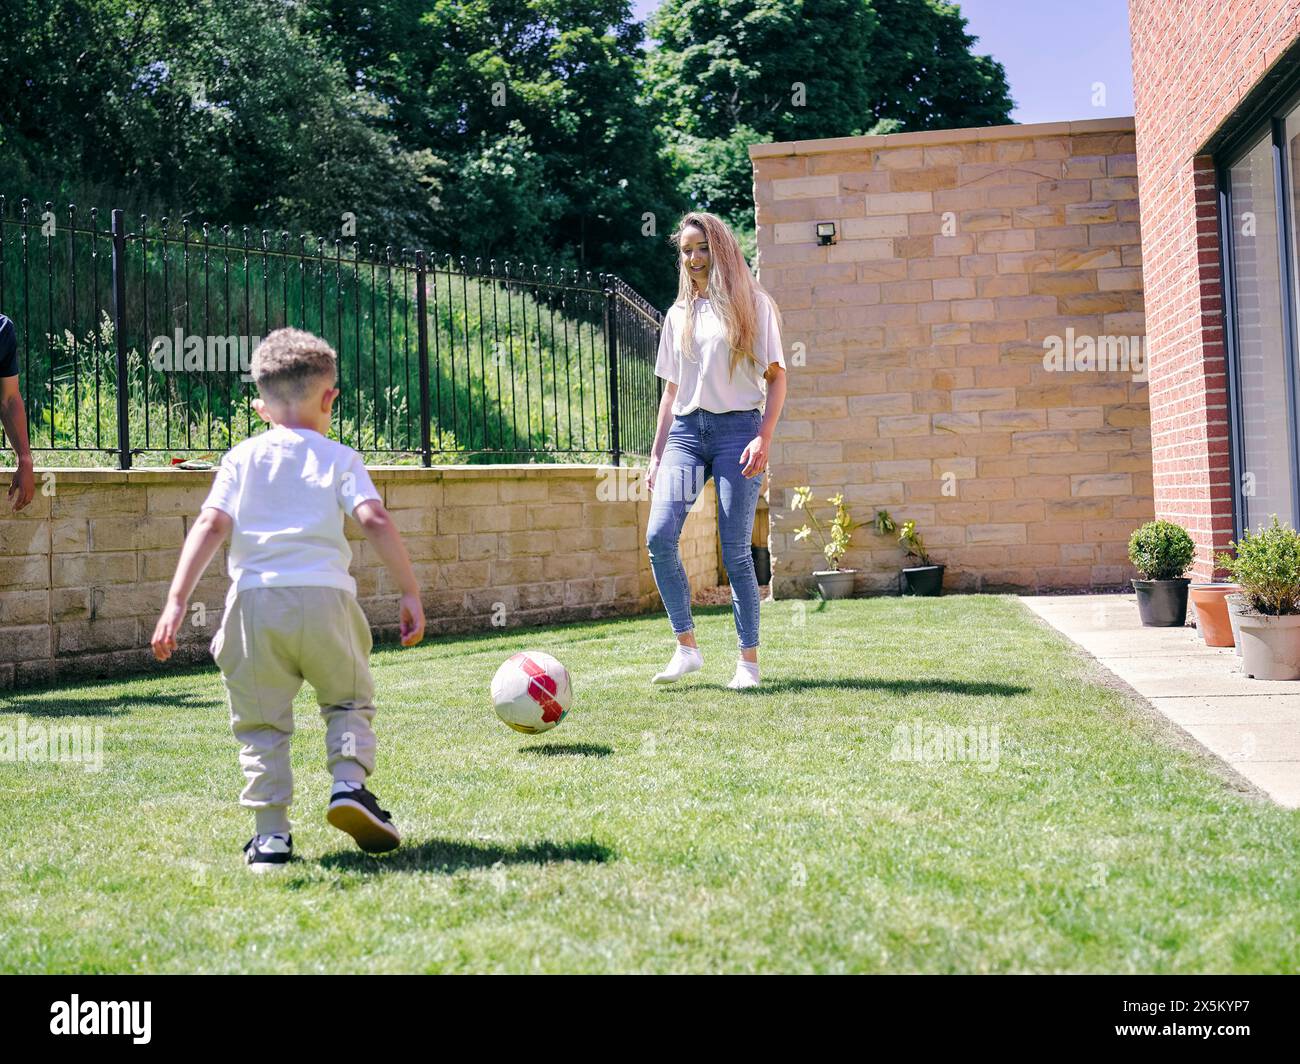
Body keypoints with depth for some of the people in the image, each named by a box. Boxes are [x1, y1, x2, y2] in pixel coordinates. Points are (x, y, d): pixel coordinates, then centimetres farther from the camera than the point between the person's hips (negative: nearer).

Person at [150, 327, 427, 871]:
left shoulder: (241, 458, 13)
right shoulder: (339, 458, 10)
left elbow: (211, 525, 1)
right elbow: (375, 521, -3)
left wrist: (177, 600, -4)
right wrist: (411, 592, -1)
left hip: (254, 601, 1)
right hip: (324, 597, -1)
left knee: (261, 722, 11)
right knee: (349, 699, 20)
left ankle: (271, 831, 6)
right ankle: (349, 782, -1)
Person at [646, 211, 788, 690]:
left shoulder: (753, 305, 5)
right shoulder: (678, 315, 18)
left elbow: (776, 377, 1)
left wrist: (764, 437, -13)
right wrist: (656, 454, 14)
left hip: (738, 429, -4)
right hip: (686, 430, 4)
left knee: (736, 552, -7)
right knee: (659, 535, -15)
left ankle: (749, 659, 4)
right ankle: (687, 646, -5)